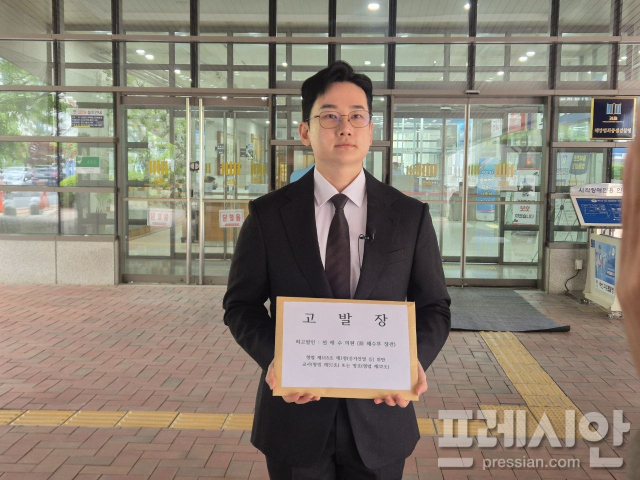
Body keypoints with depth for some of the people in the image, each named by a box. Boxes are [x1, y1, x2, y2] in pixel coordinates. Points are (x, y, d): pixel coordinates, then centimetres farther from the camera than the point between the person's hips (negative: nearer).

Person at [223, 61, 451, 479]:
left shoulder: (411, 216, -2)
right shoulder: (267, 215, -4)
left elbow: (434, 307, 2)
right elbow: (242, 305, 1)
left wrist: (416, 359, -17)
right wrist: (273, 356, -17)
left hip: (380, 416, 1)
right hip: (295, 416, 0)